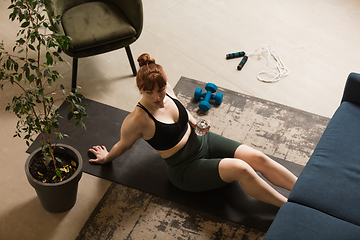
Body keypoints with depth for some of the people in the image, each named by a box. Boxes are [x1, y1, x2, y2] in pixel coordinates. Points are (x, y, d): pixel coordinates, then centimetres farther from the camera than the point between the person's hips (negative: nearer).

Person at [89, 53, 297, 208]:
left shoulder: (167, 91, -6)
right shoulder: (137, 121, -25)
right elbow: (124, 145, -3)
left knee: (258, 158, -12)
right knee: (241, 169, -28)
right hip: (185, 169, -6)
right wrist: (106, 158, 12)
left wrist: (196, 123, 3)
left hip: (203, 142, 6)